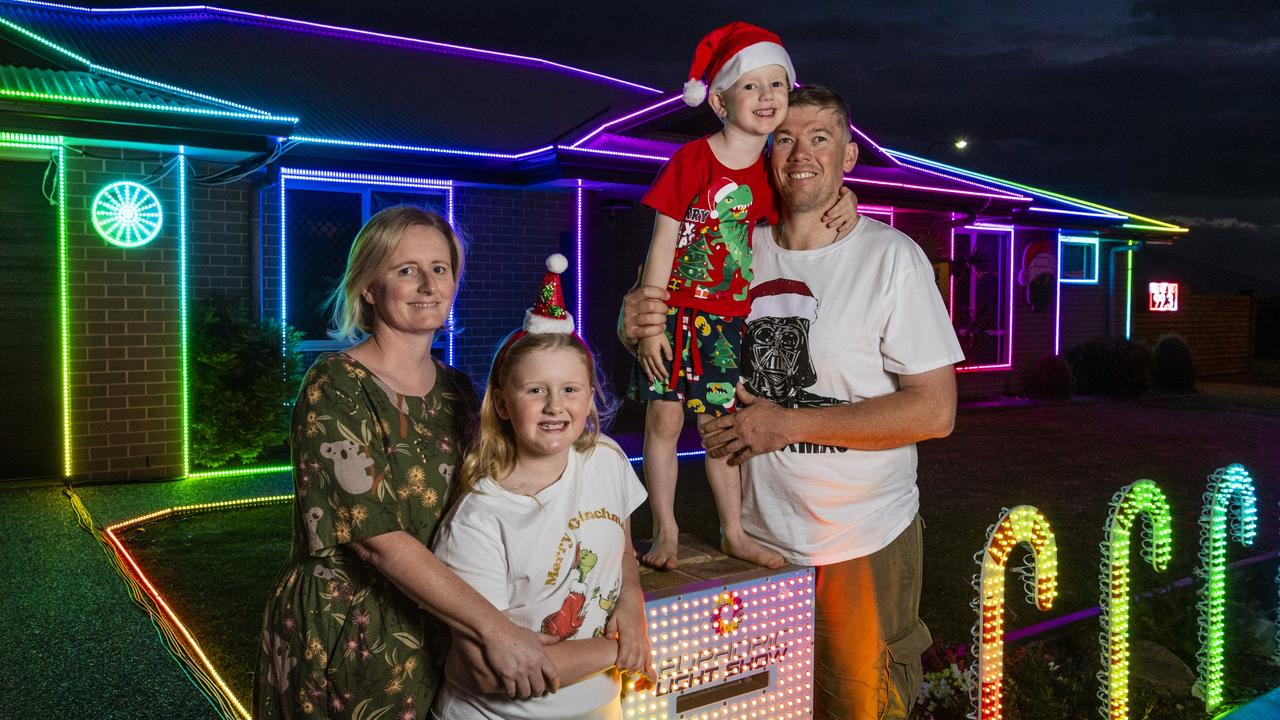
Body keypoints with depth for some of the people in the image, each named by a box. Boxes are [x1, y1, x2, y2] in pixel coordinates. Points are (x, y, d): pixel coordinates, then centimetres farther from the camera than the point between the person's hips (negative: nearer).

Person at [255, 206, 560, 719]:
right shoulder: (335, 388, -16)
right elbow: (376, 537, -23)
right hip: (341, 638, -5)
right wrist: (493, 628, -29)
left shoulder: (454, 389, 3)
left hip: (435, 635, 6)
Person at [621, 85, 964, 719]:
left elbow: (934, 411, -15)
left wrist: (788, 424, -18)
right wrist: (639, 327, -11)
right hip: (757, 534, 4)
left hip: (862, 545, -4)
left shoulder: (891, 257, -11)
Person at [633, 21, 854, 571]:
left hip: (726, 318, 4)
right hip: (673, 311, -3)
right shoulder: (693, 158, -10)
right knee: (664, 419, 0)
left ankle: (734, 533, 23)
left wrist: (842, 203, -6)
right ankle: (665, 533, 15)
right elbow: (663, 242, -11)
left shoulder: (772, 172, 2)